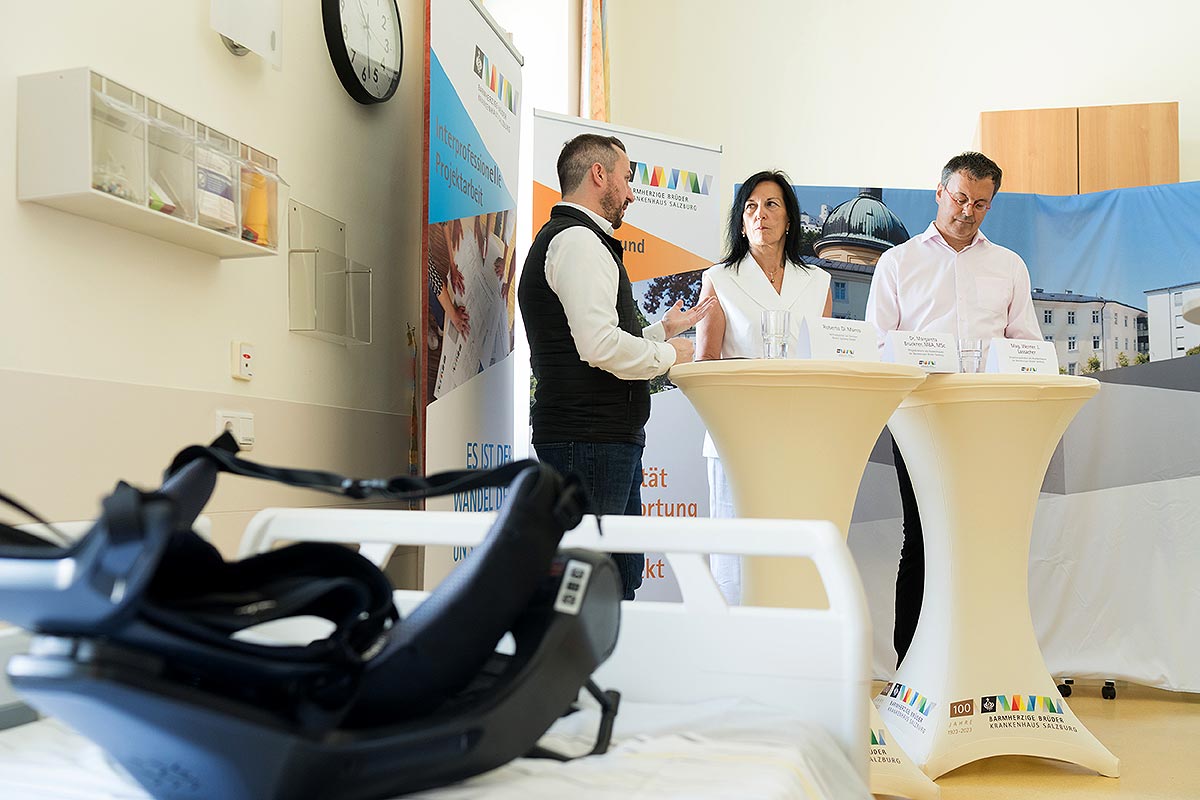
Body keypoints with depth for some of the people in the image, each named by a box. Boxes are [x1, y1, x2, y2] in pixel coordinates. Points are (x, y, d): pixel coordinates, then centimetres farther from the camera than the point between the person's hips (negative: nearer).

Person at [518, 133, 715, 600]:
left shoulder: (582, 240, 24)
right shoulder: (577, 240, -11)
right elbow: (601, 347, -22)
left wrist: (664, 329, 24)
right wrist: (668, 354, -7)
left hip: (611, 437, 11)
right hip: (589, 438, -11)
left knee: (623, 572, 13)